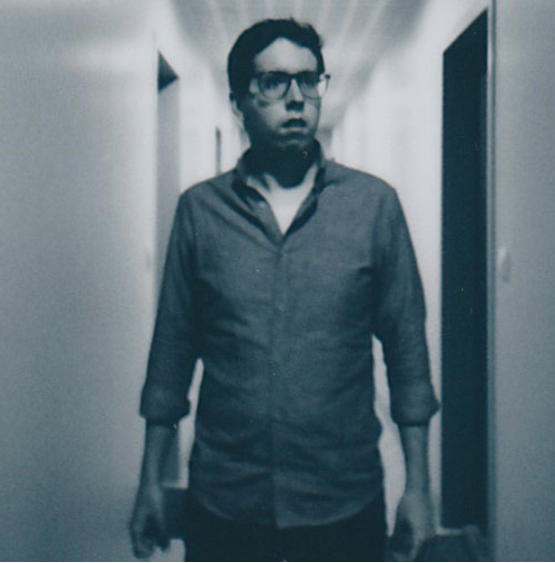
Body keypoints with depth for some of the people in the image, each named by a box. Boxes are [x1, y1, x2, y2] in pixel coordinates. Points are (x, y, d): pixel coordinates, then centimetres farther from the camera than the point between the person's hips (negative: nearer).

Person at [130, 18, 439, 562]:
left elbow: (407, 345, 2)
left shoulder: (374, 203, 0)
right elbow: (171, 348, 6)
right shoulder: (199, 209, 2)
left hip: (345, 509, 0)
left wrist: (417, 485, 1)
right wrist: (150, 482, 6)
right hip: (224, 508, 1)